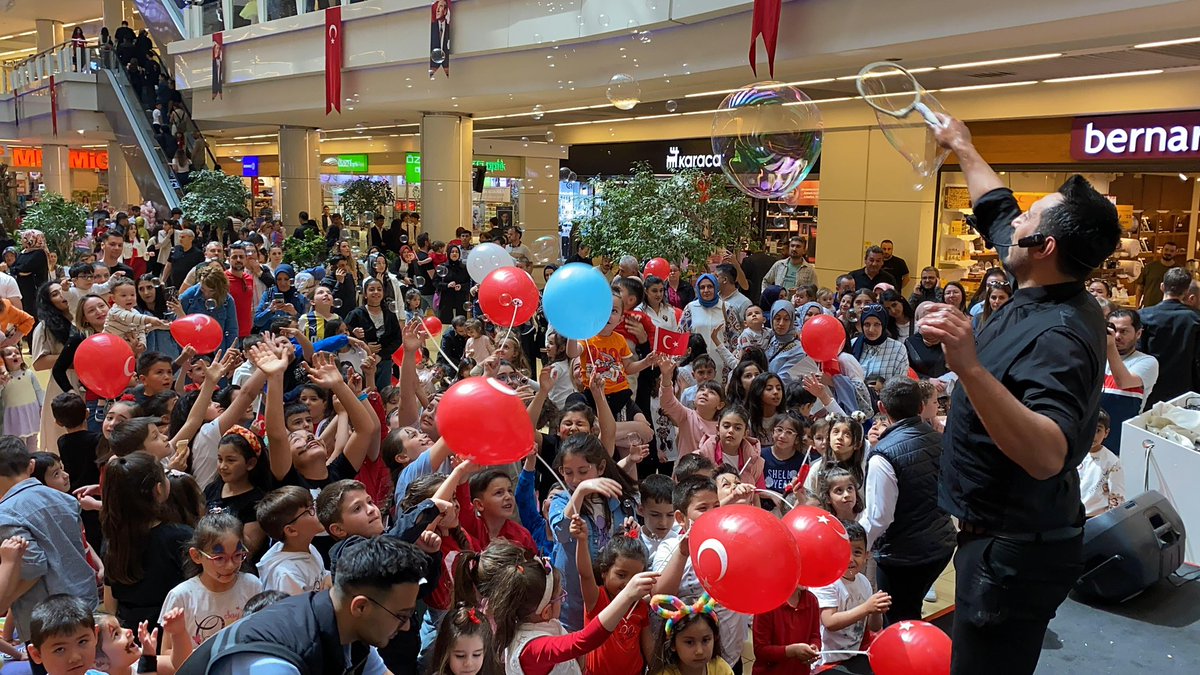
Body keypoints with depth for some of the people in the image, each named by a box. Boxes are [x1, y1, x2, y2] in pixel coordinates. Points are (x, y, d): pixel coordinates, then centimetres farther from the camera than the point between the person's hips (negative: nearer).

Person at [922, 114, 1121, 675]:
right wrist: (962, 146, 28)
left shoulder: (1060, 336, -27)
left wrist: (970, 368, -50)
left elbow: (1047, 456, -41)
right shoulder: (1046, 295, 0)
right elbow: (996, 209, 18)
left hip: (1014, 553, -10)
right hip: (1004, 538, 10)